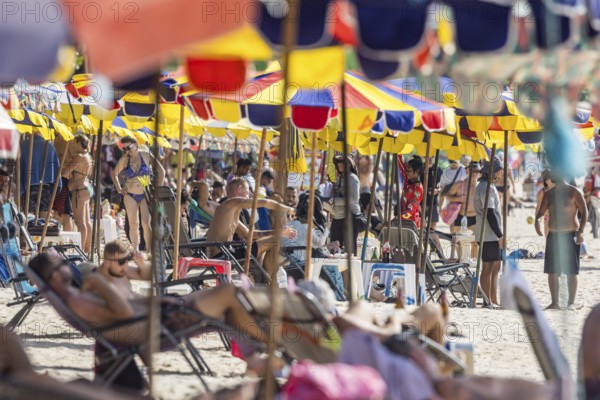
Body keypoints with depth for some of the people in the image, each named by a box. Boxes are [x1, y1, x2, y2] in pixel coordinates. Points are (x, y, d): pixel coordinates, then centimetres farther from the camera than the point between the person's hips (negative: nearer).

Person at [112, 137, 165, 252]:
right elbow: (114, 174, 15)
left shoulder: (146, 156, -5)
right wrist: (119, 188, 7)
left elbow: (161, 171, 1)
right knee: (133, 224, 2)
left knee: (146, 223, -9)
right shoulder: (124, 159, 0)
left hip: (145, 194, -2)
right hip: (130, 195, 2)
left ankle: (149, 251, -8)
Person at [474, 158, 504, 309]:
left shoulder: (490, 186, 19)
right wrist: (500, 235, -19)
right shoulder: (485, 187, -14)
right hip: (489, 235, -10)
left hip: (494, 235, 10)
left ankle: (494, 301, 14)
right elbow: (489, 213, -19)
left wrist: (500, 234, 18)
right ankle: (488, 302, -6)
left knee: (495, 268, 11)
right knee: (488, 268, -7)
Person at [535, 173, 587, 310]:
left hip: (570, 236, -5)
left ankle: (571, 303, 0)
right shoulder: (549, 194, 10)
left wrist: (580, 231, -16)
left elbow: (584, 211, -6)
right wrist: (537, 221, -14)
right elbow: (541, 211, 10)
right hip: (553, 236, 5)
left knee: (571, 271, -4)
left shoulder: (573, 192, -4)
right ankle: (554, 302, 11)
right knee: (552, 271, 4)